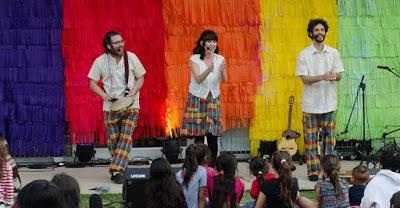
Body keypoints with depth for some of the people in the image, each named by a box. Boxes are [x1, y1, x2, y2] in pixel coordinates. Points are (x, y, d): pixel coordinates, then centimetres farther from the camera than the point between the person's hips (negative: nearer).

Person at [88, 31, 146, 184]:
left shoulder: (131, 57, -2)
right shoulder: (100, 61, -2)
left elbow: (140, 78, 6)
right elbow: (92, 83, 4)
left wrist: (132, 94, -9)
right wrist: (104, 95, -13)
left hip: (130, 106, -1)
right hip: (110, 107, 1)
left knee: (126, 138, -14)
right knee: (113, 140, 2)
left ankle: (116, 170, -18)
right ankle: (117, 168, 21)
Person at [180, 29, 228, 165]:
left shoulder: (220, 59, 1)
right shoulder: (194, 59, -7)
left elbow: (224, 80, -11)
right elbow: (198, 79, -20)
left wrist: (222, 71, -33)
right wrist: (208, 70, -39)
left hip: (213, 99, 3)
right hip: (197, 99, -3)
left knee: (213, 137, -1)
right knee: (198, 137, -6)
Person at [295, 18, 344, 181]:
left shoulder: (333, 53, 8)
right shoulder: (304, 55, -1)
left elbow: (339, 76, 5)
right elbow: (304, 78, -8)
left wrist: (334, 76, -19)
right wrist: (323, 77, -23)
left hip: (329, 103, 2)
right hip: (311, 104, -2)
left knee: (329, 138, 4)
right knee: (311, 139, -1)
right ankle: (313, 171, 4)